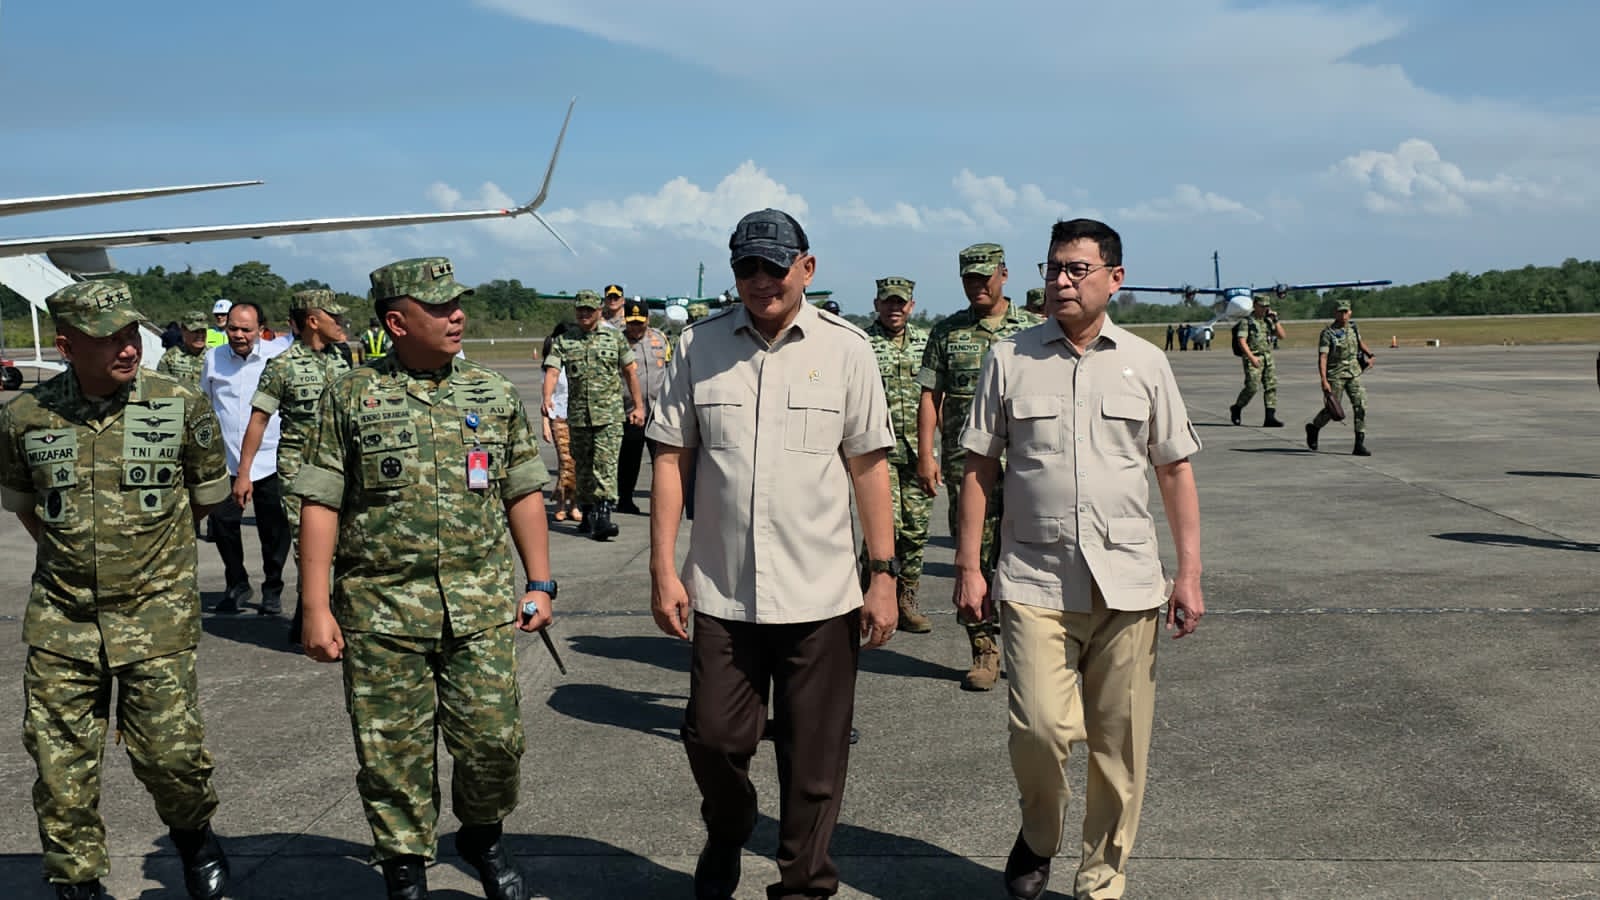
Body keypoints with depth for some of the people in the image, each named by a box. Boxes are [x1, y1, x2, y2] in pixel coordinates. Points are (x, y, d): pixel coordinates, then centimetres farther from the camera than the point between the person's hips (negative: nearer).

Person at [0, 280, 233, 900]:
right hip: (60, 620, 2)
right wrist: (68, 553, 10)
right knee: (61, 766, 7)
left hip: (156, 614, -2)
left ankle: (194, 833, 31)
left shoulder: (182, 407, -6)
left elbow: (205, 495, 8)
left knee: (169, 751, 0)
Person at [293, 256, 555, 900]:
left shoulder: (496, 395, 8)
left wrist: (540, 583, 7)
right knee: (392, 753, 6)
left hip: (482, 606, 2)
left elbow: (524, 494, 12)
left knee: (494, 740, 3)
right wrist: (316, 608, -6)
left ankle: (483, 836, 32)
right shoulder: (349, 398, 1)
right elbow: (320, 504, -1)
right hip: (380, 610, -2)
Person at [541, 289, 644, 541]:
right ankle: (588, 514, 23)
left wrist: (638, 406, 10)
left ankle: (604, 515, -17)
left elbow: (630, 372, 11)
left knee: (606, 464, -12)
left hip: (609, 414, -2)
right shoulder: (563, 341, 6)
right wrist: (547, 397, -25)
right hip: (577, 415, 2)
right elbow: (552, 371, -6)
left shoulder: (615, 338, 6)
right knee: (582, 466, 11)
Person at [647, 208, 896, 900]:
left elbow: (869, 465, 1)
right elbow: (671, 459, 5)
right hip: (720, 593, 1)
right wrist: (663, 569, 0)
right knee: (713, 740, 10)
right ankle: (725, 842, 41)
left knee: (814, 762, 8)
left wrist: (884, 575, -2)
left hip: (821, 599, -1)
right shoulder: (699, 345, 3)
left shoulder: (845, 347, 0)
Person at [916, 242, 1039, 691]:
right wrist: (925, 455, 0)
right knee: (973, 558, 2)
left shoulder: (1033, 329, 7)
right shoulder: (946, 332, 9)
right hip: (965, 464, 1)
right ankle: (984, 654, 10)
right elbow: (930, 396, 8)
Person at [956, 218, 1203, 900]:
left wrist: (1189, 574, 5)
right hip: (1035, 581, -1)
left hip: (1127, 583, 2)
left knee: (1120, 746, 5)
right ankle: (1037, 837, 19)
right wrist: (968, 567, 1)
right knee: (1039, 729, -12)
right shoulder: (1009, 359, 5)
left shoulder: (1145, 363, 8)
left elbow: (1175, 472, 10)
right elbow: (979, 466, 6)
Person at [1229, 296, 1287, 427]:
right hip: (1253, 358, -6)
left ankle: (1270, 418, -5)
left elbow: (1281, 335, 13)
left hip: (1268, 358, 6)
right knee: (1252, 387, -11)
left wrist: (1276, 320, 0)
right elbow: (1241, 341, -13)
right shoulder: (1247, 322, -4)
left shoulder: (1268, 321, 15)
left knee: (1271, 386, -3)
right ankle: (1236, 408, 13)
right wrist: (1251, 357, -23)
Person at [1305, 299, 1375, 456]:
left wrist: (1369, 355, 13)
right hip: (1335, 375, -4)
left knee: (1360, 405, -10)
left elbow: (1360, 341, 31)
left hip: (1354, 374, 5)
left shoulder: (1353, 327, 8)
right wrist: (1324, 381, -27)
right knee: (1332, 410, 2)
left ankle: (1359, 445, -9)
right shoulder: (1327, 334, -11)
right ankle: (1313, 428, 33)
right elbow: (1322, 358, -18)